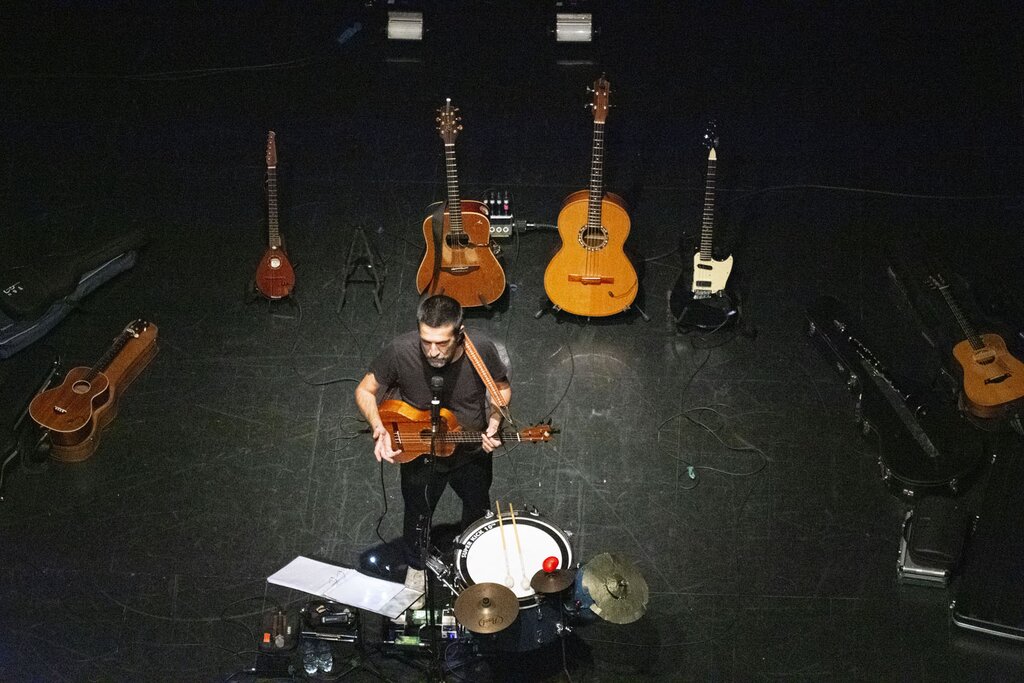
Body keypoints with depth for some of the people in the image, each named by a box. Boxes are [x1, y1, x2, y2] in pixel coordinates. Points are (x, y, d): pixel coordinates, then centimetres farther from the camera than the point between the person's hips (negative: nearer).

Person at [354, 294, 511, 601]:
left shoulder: (482, 349, -28)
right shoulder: (400, 351, -32)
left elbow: (502, 388, -7)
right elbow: (365, 391, -16)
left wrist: (494, 421, -25)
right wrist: (379, 429, -32)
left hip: (472, 451, 1)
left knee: (478, 511, 27)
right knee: (417, 515, 22)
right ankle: (416, 568, 54)